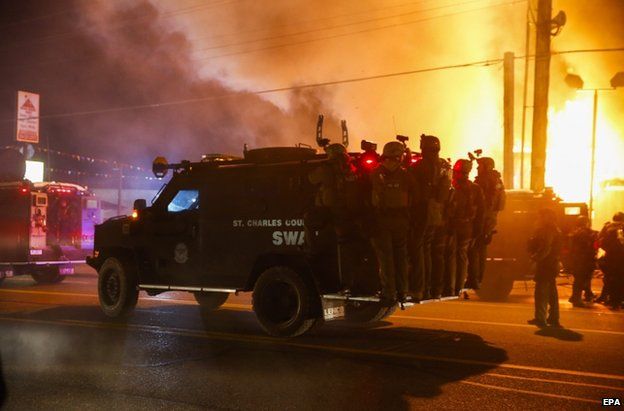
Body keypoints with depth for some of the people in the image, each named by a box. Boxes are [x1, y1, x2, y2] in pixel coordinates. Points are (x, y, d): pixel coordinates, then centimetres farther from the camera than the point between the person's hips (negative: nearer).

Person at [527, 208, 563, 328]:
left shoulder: (548, 231, -15)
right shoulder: (556, 231, 17)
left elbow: (545, 249, -21)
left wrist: (535, 257, -12)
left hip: (545, 265, -10)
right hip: (553, 265, 10)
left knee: (541, 293, -8)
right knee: (552, 293, 15)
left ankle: (540, 319, -10)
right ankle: (553, 319, 21)